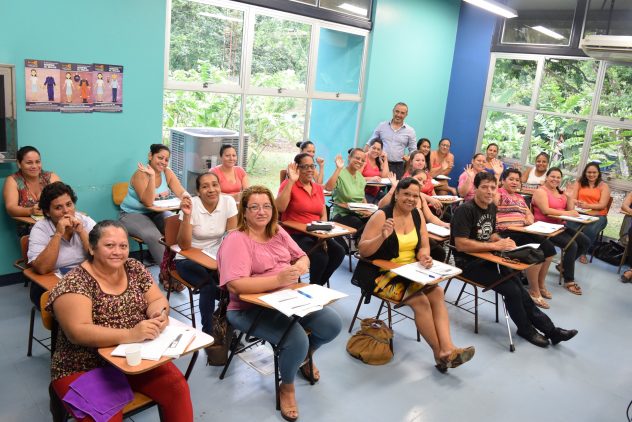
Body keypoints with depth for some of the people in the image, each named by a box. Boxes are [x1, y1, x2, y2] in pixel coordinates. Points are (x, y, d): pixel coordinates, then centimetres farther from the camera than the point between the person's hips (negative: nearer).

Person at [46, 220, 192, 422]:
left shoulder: (134, 268, 2)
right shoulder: (74, 283, -15)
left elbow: (157, 299, 3)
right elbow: (77, 332, -24)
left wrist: (159, 314, -21)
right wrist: (130, 334, -33)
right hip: (86, 369, -4)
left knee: (177, 387, -13)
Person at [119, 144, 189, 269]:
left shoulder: (167, 173, -3)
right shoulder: (141, 174, -19)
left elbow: (182, 192, -6)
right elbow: (148, 202, -29)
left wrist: (186, 196, -31)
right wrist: (152, 176, -35)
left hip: (156, 213, 6)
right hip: (132, 214, -5)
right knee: (153, 235, -31)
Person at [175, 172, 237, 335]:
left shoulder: (228, 202, -9)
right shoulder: (191, 205, -17)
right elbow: (184, 246, -20)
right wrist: (187, 215, -30)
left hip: (216, 257, 3)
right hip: (189, 259, -3)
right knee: (209, 285, -30)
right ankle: (208, 332, -13)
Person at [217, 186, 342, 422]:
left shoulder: (278, 232, 8)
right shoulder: (236, 240, -15)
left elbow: (303, 257, 16)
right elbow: (235, 286, -25)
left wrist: (301, 265, -10)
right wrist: (278, 279, -32)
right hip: (251, 308, -7)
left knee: (333, 325, -6)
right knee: (296, 339, -29)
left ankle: (305, 355, 28)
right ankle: (286, 388, 5)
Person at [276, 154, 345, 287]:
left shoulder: (318, 188, 14)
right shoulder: (289, 184, -5)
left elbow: (323, 215, 13)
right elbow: (279, 208, -22)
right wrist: (291, 181, -22)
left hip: (315, 235, 6)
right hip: (295, 235, -6)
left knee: (339, 252, -17)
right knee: (321, 258, -27)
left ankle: (317, 285, 5)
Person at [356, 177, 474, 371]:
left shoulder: (417, 214, 5)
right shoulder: (381, 216, -14)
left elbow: (424, 246, 8)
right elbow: (362, 250, -16)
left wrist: (424, 256, -16)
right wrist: (382, 237, -32)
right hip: (381, 273, -6)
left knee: (437, 292, -16)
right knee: (421, 301, -22)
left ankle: (447, 348, -20)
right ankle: (439, 353, -7)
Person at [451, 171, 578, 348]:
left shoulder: (491, 207, 8)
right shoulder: (465, 210, -18)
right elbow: (460, 244, -25)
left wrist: (503, 241, -3)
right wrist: (495, 246, -23)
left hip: (486, 259, 7)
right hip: (468, 263, -7)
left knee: (517, 286, -11)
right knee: (512, 290, -16)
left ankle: (549, 329, 0)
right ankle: (527, 329, 8)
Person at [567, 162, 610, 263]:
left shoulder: (604, 186, 5)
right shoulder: (579, 183, 12)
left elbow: (602, 205, -5)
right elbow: (572, 199, 4)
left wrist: (587, 206, -24)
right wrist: (578, 203, -21)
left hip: (598, 216, -1)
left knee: (590, 230, -34)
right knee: (569, 226, -32)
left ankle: (583, 252, -9)